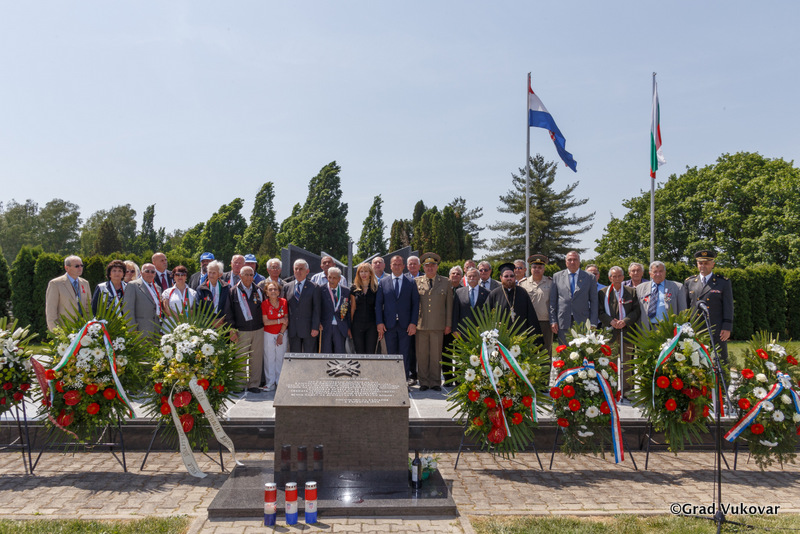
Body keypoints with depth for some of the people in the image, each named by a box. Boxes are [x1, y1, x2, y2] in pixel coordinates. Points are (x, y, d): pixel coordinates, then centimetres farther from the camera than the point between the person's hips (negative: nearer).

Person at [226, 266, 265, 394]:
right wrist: (232, 330, -6)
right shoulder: (233, 291, 1)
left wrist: (263, 324, 8)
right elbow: (229, 311, -1)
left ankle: (254, 384, 14)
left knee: (256, 358, 4)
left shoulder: (258, 291, 10)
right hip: (241, 331, -3)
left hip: (258, 330, 3)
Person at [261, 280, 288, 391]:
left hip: (282, 334, 1)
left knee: (280, 358, 5)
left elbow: (286, 320, -2)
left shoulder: (284, 302, -4)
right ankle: (270, 383, 11)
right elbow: (265, 322, -10)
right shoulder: (264, 304, -8)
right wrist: (280, 320, -14)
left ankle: (280, 382, 16)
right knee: (269, 359, 2)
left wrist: (281, 334, -7)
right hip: (269, 334, -1)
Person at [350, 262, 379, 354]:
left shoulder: (376, 288, 2)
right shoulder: (354, 288, 6)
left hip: (371, 325, -1)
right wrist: (350, 326, 5)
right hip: (357, 325, 1)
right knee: (359, 354, 4)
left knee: (371, 353, -2)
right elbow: (352, 308, 8)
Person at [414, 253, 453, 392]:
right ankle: (424, 382, 14)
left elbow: (449, 304, 9)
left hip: (438, 325, 0)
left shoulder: (445, 283, 8)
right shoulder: (416, 282, 7)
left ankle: (435, 383, 15)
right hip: (421, 325, 0)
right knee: (421, 355, 3)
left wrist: (448, 324, 5)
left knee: (436, 355, 4)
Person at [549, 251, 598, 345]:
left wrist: (593, 324, -1)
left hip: (583, 323, -1)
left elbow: (594, 302, 6)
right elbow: (552, 301, 8)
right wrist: (553, 321, 1)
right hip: (563, 322, 1)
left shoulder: (590, 278, 7)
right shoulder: (557, 276, 10)